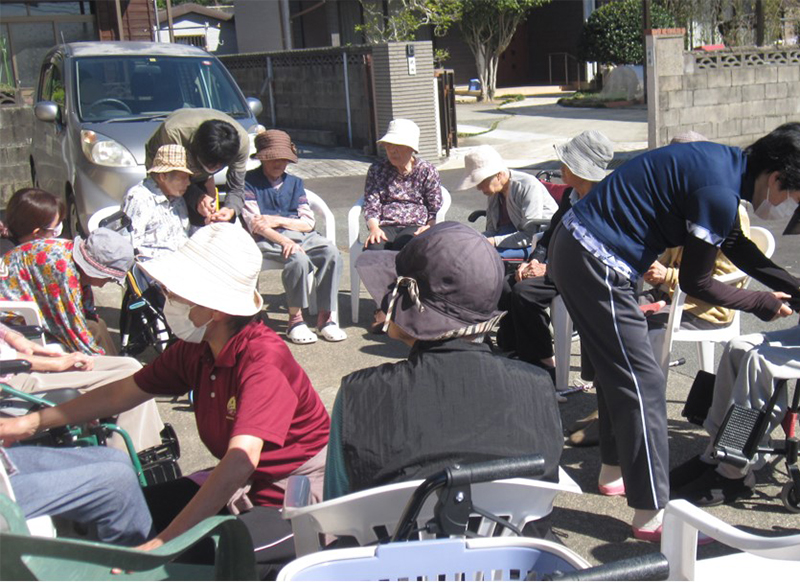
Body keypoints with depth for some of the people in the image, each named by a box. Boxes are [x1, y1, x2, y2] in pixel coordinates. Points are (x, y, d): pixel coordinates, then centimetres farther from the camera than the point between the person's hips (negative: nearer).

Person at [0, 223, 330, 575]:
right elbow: (123, 393, 10)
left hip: (299, 494, -8)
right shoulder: (194, 348, -3)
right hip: (240, 485, 8)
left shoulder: (263, 359, -28)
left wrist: (163, 543, -42)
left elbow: (241, 460, -39)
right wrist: (31, 423, 11)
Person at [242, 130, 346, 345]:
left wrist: (278, 221, -7)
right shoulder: (249, 181, 6)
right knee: (298, 258, -35)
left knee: (331, 252, -24)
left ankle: (326, 316, -20)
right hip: (267, 239, -5)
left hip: (302, 235, 5)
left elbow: (308, 222, 10)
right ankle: (295, 319, -21)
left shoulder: (295, 183, 21)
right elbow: (254, 224, -7)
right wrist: (283, 241, -23)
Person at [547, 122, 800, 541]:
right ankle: (652, 515, 4)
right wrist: (764, 303, 2)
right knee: (642, 381, -4)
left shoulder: (727, 163, 8)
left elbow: (741, 251, 20)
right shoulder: (719, 193, -21)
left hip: (574, 244, 10)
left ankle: (615, 469, 38)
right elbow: (695, 283, -10)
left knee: (618, 368, 22)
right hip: (596, 265, -10)